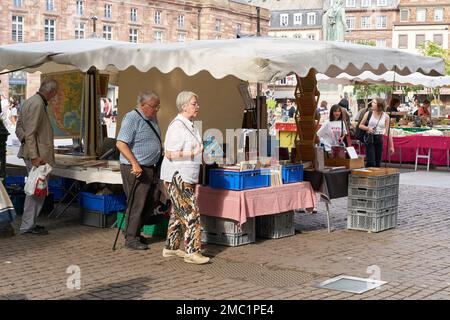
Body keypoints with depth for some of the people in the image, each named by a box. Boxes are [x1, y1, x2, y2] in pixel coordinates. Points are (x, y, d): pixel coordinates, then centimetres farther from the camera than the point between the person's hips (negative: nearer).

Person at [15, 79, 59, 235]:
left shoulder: (30, 102, 15)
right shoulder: (37, 104, -16)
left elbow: (19, 128, 17)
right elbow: (30, 133, -21)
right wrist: (34, 156, -21)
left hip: (34, 153, 10)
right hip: (37, 154, -10)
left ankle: (29, 223, 24)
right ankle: (28, 226, 0)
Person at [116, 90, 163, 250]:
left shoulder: (152, 118, 13)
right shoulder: (132, 118, -15)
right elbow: (120, 143, -22)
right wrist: (135, 164, -27)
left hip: (151, 168, 9)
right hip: (136, 170, -9)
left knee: (149, 204, 13)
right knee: (136, 204, -5)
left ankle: (136, 232, 27)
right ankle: (131, 239, 4)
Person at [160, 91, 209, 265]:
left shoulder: (190, 125, 13)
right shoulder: (177, 126, -17)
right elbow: (170, 154, -21)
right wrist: (193, 153, -20)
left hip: (187, 177, 10)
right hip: (177, 177, -10)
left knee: (178, 212, 15)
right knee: (191, 213, -10)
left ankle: (171, 247, 25)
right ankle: (192, 252, -7)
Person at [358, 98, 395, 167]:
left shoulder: (385, 116, 1)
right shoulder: (368, 113, 2)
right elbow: (360, 125, 10)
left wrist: (391, 146, 0)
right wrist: (368, 128, -12)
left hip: (379, 139, 1)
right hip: (370, 138, -1)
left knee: (378, 163, 4)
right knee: (370, 163, -11)